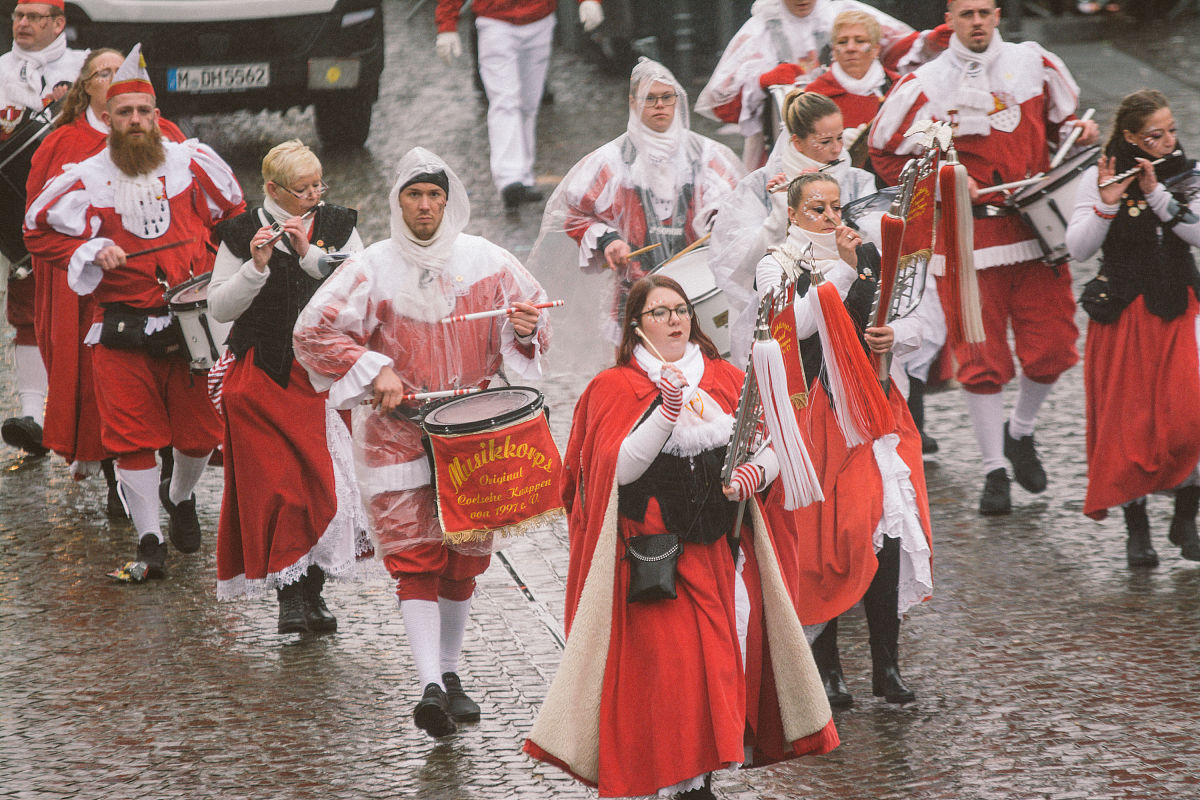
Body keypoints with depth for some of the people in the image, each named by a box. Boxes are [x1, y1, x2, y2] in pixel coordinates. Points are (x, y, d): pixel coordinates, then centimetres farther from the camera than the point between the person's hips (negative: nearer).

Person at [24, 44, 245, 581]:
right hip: (122, 330, -1)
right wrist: (91, 252, -6)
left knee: (199, 430, 7)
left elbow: (233, 214, 16)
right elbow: (38, 229, 9)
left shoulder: (192, 163, 0)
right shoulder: (86, 180, -3)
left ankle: (181, 497, 39)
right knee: (133, 435, -5)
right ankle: (149, 545, 4)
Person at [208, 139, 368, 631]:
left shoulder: (338, 229, 7)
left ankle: (312, 592, 10)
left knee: (322, 481, -2)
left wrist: (309, 253, -15)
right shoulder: (243, 234, 1)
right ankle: (289, 595, -4)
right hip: (263, 378, -2)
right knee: (277, 485, -9)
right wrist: (256, 267, -17)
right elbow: (219, 308, -3)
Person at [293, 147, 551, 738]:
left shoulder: (486, 262, 2)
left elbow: (531, 311, 12)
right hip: (399, 435, -3)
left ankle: (450, 672, 28)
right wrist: (375, 370, -13)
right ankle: (430, 686, -20)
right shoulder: (371, 270, -5)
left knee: (464, 557, 11)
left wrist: (525, 329, -11)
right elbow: (312, 332, -4)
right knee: (415, 559, -12)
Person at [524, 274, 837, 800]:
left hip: (724, 552, 4)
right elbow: (619, 470, -10)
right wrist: (667, 411, -20)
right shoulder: (614, 389, 3)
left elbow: (770, 449, 13)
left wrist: (756, 472, -9)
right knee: (670, 662, -12)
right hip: (657, 555, -4)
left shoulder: (726, 380, 14)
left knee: (730, 654, -1)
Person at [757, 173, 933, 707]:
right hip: (811, 415, -3)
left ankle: (886, 667, -4)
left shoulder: (867, 258, 15)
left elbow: (917, 325, 17)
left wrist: (896, 335, -5)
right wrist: (842, 269, -17)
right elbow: (797, 325, -15)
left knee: (887, 530, -8)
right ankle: (826, 668, 3)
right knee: (819, 535, -6)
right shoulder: (776, 267, 3)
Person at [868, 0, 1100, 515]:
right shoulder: (924, 85, -3)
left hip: (1037, 228, 3)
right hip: (969, 236, -3)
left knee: (1052, 348, 0)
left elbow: (1060, 121, 22)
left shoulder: (1034, 64, 6)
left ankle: (1021, 433, 29)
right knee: (981, 358, -2)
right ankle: (994, 470, 9)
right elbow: (886, 154, 5)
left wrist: (1079, 135, 0)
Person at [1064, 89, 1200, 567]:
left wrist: (1156, 193, -16)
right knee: (1129, 420, -2)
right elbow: (1078, 249, -8)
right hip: (1124, 313, -1)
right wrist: (1106, 205, -22)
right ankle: (1137, 530, 10)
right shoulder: (1097, 180, -1)